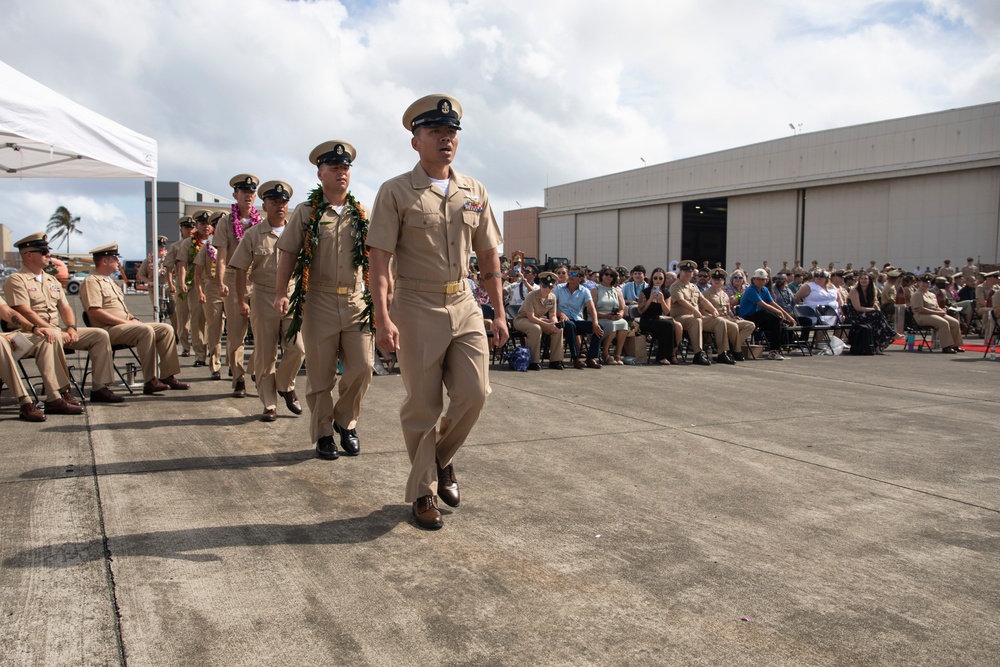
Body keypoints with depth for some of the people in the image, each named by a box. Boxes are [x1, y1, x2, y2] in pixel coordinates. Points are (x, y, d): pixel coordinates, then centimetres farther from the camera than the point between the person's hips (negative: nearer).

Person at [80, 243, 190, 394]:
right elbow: (94, 312, -18)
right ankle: (150, 381, -33)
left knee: (166, 329, -4)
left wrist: (133, 318, 8)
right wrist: (125, 322, -19)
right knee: (146, 330, -32)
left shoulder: (110, 281, 25)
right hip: (108, 330, -10)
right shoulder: (91, 282, -6)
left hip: (126, 325, 10)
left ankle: (167, 376, -9)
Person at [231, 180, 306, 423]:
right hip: (263, 298, -1)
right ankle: (269, 404, 14)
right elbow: (241, 270, 3)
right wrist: (242, 301, -4)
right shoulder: (253, 234, 4)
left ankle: (285, 385, 17)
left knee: (297, 349, -11)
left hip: (293, 297, 1)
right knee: (265, 355, 3)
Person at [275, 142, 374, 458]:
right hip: (319, 302, -2)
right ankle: (323, 434, 19)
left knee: (362, 367, -3)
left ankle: (345, 421, 20)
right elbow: (287, 254, 1)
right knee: (320, 374, 5)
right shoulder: (305, 212, 3)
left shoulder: (362, 215, 10)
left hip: (356, 302, 2)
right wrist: (281, 293, -9)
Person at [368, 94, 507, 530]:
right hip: (418, 310, -4)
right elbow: (379, 258, -9)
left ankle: (443, 459, 26)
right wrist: (382, 318, -19)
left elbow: (488, 256, 14)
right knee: (422, 407, 3)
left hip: (465, 307, 4)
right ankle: (422, 492, 20)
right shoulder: (395, 192, -3)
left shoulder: (474, 192, 10)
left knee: (474, 394, -3)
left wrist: (499, 313, 10)